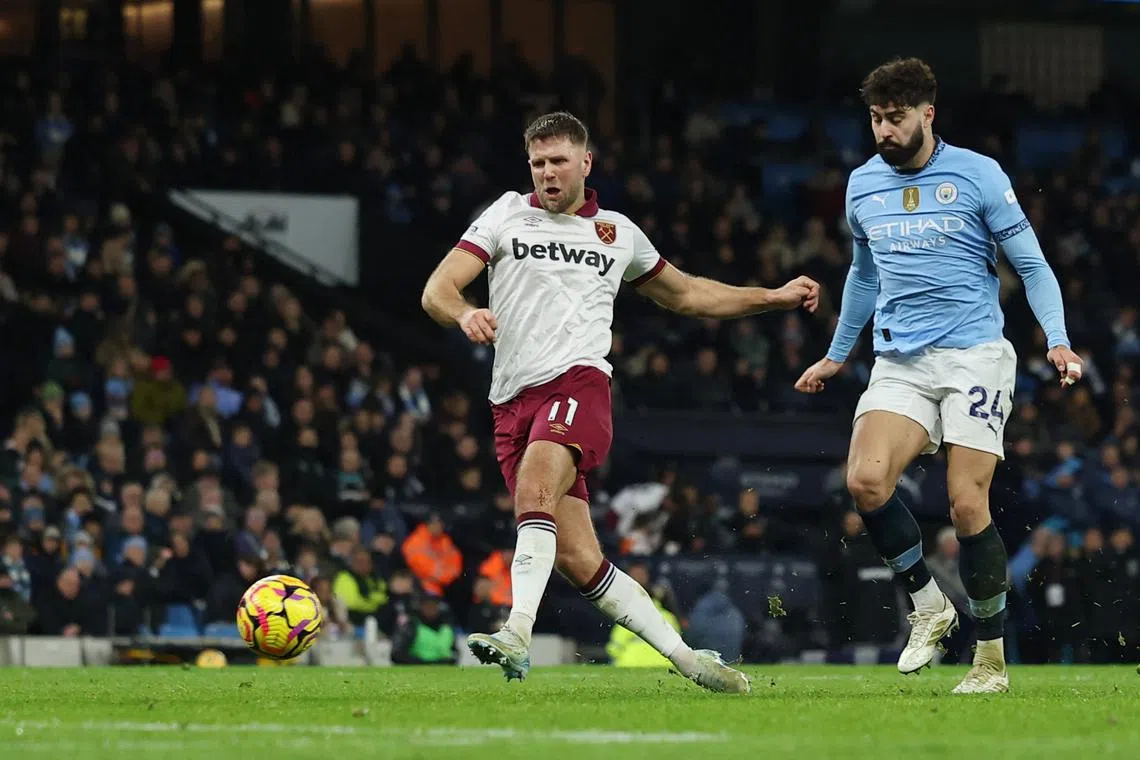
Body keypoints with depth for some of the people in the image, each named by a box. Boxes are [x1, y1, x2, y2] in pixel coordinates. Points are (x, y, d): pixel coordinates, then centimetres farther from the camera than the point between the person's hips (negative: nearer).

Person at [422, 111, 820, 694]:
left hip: (578, 383, -2)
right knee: (577, 559, -6)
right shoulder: (507, 215, 15)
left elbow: (685, 295, 34)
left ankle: (518, 633, -43)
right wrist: (465, 314, -18)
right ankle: (685, 658, 4)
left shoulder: (618, 233, 18)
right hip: (514, 401, 2)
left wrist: (775, 297, 28)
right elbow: (437, 291, 6)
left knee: (535, 488, -33)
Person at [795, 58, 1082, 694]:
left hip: (975, 355, -4)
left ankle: (992, 658, 1)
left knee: (968, 505, -13)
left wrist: (1058, 339, -13)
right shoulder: (863, 185, 12)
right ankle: (929, 606, -1)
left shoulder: (978, 175, -2)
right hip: (900, 365, 4)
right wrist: (837, 356, 35)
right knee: (865, 480, -21)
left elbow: (1032, 264, 1)